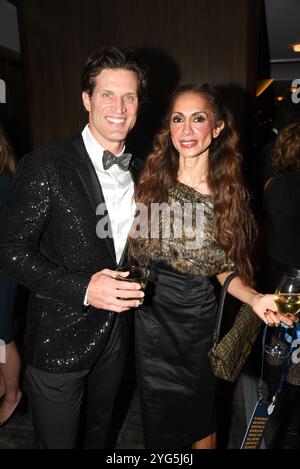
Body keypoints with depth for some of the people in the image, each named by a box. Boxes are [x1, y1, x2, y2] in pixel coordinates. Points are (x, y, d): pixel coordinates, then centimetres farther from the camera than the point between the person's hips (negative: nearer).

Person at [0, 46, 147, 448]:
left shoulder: (137, 172, 4)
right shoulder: (45, 167, -15)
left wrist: (135, 287, -1)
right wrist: (82, 288, -25)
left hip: (116, 334, 6)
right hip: (60, 340, -5)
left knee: (101, 430, 28)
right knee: (57, 442, 15)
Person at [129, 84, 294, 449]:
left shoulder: (229, 195, -4)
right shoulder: (151, 181, -4)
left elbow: (225, 270, 0)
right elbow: (129, 243, -1)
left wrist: (254, 299, -17)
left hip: (196, 319, 0)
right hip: (147, 314, 1)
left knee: (199, 422, 19)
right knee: (159, 420, 18)